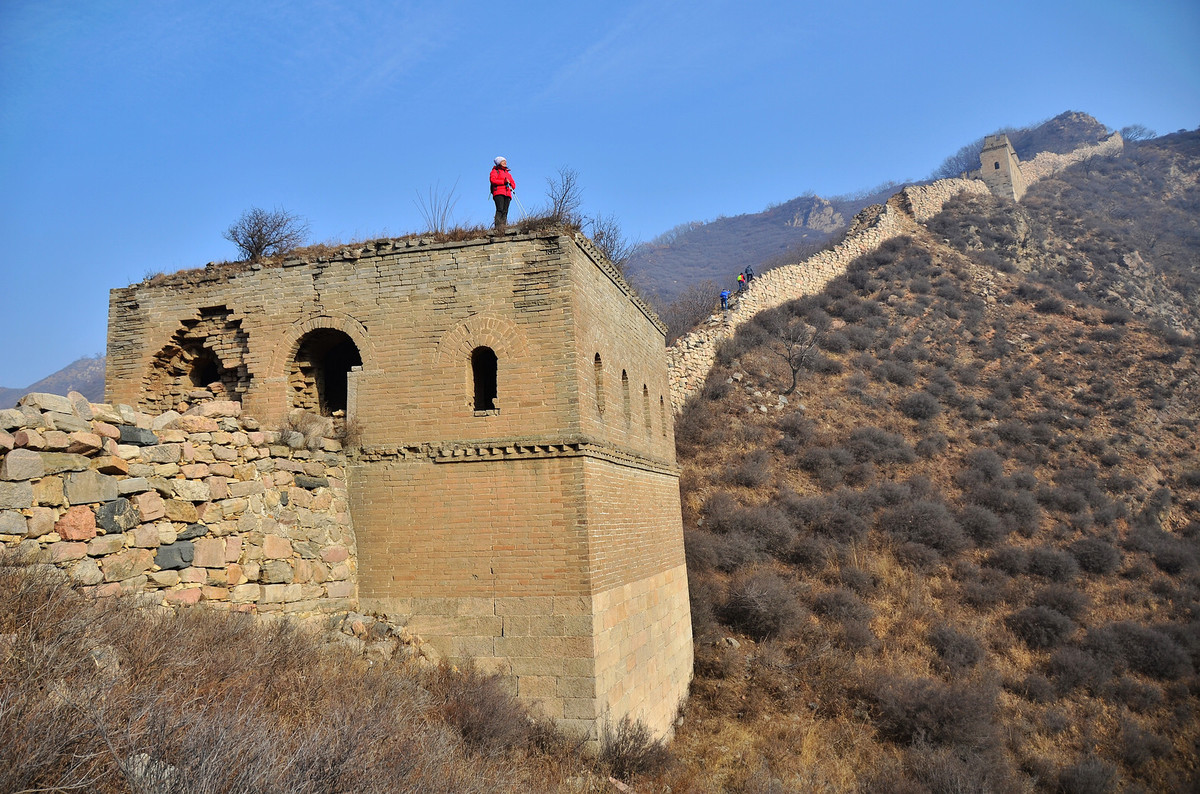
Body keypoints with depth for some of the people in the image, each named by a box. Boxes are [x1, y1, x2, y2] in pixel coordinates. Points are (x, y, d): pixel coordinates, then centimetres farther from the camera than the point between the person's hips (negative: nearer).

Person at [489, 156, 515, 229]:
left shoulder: (508, 173, 31)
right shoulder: (495, 171, 15)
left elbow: (514, 185, 24)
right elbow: (493, 180, -4)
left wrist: (510, 183, 0)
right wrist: (504, 181, -9)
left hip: (507, 193, 5)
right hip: (498, 193, -5)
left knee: (505, 211, -8)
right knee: (500, 209, -21)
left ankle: (504, 224, -14)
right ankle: (498, 225, -29)